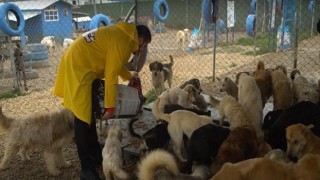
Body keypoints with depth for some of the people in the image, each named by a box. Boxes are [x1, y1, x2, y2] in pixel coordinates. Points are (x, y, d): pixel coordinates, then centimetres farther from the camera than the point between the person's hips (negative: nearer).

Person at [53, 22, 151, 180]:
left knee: (90, 115, 16)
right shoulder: (123, 41, -17)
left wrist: (129, 76, 35)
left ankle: (96, 157, 28)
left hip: (83, 67, 11)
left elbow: (114, 64, 27)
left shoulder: (121, 35, 12)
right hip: (78, 68, -11)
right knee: (83, 118, -9)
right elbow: (111, 75, -20)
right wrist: (110, 106, -15)